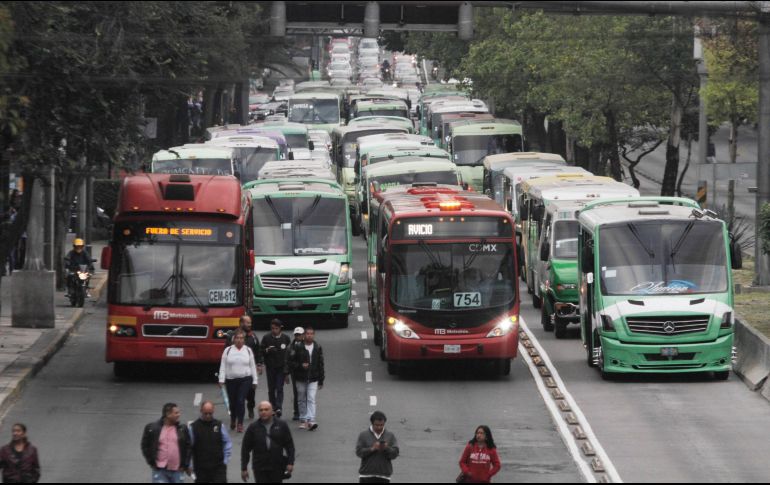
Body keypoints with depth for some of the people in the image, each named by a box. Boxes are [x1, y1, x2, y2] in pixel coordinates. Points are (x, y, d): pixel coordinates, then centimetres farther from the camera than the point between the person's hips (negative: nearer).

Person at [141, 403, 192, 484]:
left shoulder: (182, 429, 4)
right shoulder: (152, 428, -1)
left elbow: (188, 447, 10)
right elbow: (145, 446, 7)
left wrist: (185, 465, 2)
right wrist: (152, 463, 0)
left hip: (176, 471, 2)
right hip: (160, 471, -2)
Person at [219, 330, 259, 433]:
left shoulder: (248, 351, 5)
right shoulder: (228, 350, 3)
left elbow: (253, 366, 9)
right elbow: (223, 366, 2)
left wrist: (255, 381, 7)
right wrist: (221, 380, -5)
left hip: (245, 379, -1)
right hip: (231, 380, 1)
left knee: (241, 401, -11)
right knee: (233, 402, 9)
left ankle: (240, 424, -6)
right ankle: (233, 420, 33)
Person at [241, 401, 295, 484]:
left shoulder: (281, 426, 1)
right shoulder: (253, 428, 1)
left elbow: (289, 445, 3)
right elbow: (245, 448, 4)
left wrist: (290, 463, -5)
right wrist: (244, 468, 1)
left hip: (278, 468, 0)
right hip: (259, 469, 0)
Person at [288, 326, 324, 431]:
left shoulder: (317, 348, 4)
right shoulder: (298, 347, -4)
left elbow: (320, 364, 9)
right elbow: (291, 362, -2)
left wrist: (321, 380, 9)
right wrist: (301, 365, -18)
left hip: (313, 379, 0)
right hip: (301, 379, 0)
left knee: (311, 399, -12)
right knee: (302, 400, 9)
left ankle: (311, 421, -19)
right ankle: (303, 420, 20)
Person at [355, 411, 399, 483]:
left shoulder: (390, 436, 7)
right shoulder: (363, 435, 4)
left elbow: (395, 454, 0)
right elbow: (359, 452, -5)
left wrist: (386, 448, -21)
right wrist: (372, 449, -21)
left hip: (383, 477, 1)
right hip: (366, 476, -1)